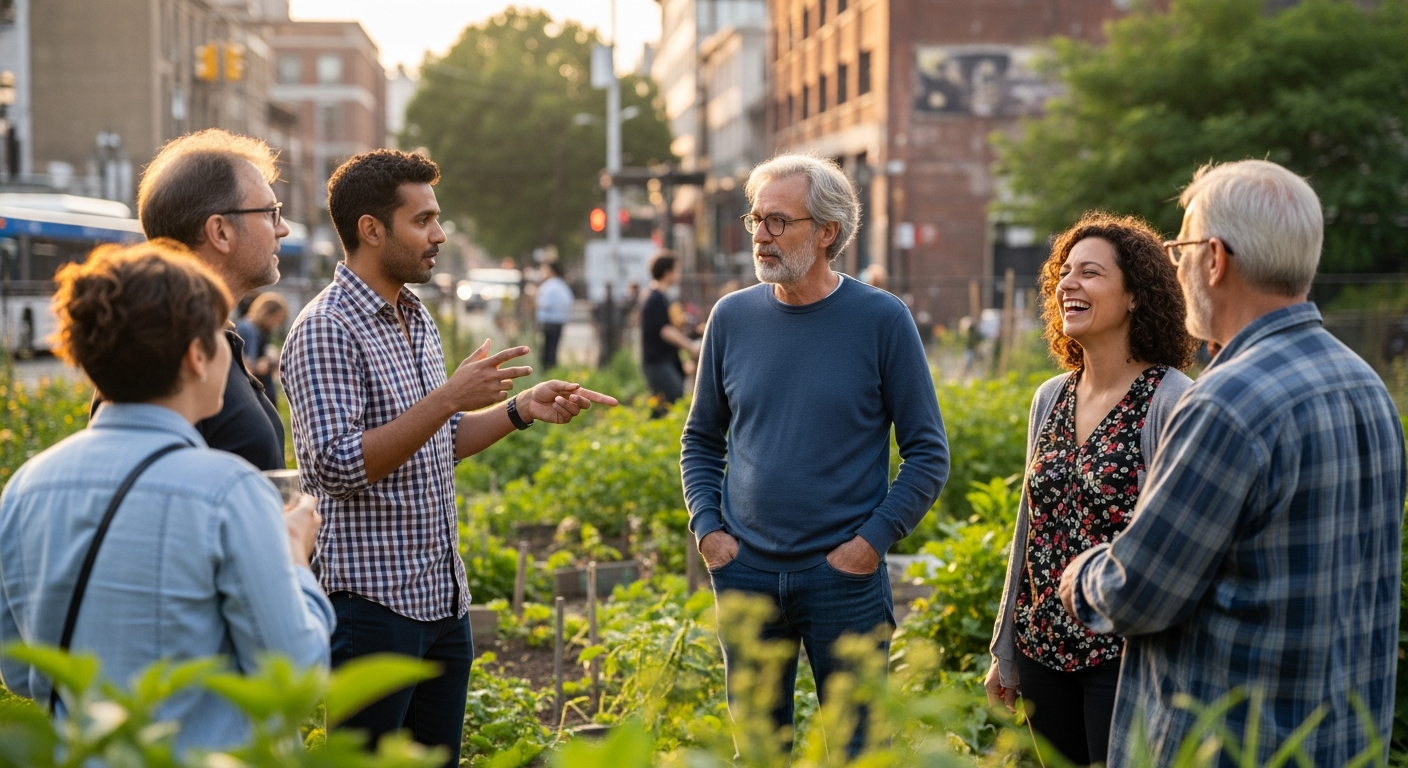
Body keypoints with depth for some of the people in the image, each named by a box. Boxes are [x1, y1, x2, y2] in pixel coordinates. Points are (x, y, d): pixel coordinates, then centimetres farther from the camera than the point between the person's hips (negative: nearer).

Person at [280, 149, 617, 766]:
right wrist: (448, 398, -24)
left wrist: (521, 411, 7)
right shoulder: (326, 330, -15)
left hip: (441, 595, 9)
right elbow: (338, 468, -23)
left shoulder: (417, 319, 13)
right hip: (372, 599, -9)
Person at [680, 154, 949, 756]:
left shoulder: (881, 319, -6)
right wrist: (707, 528, 1)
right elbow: (701, 439, 14)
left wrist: (872, 540, -10)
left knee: (853, 746, 7)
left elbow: (928, 453, -2)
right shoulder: (732, 317, 3)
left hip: (845, 577, -3)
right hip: (745, 573, 3)